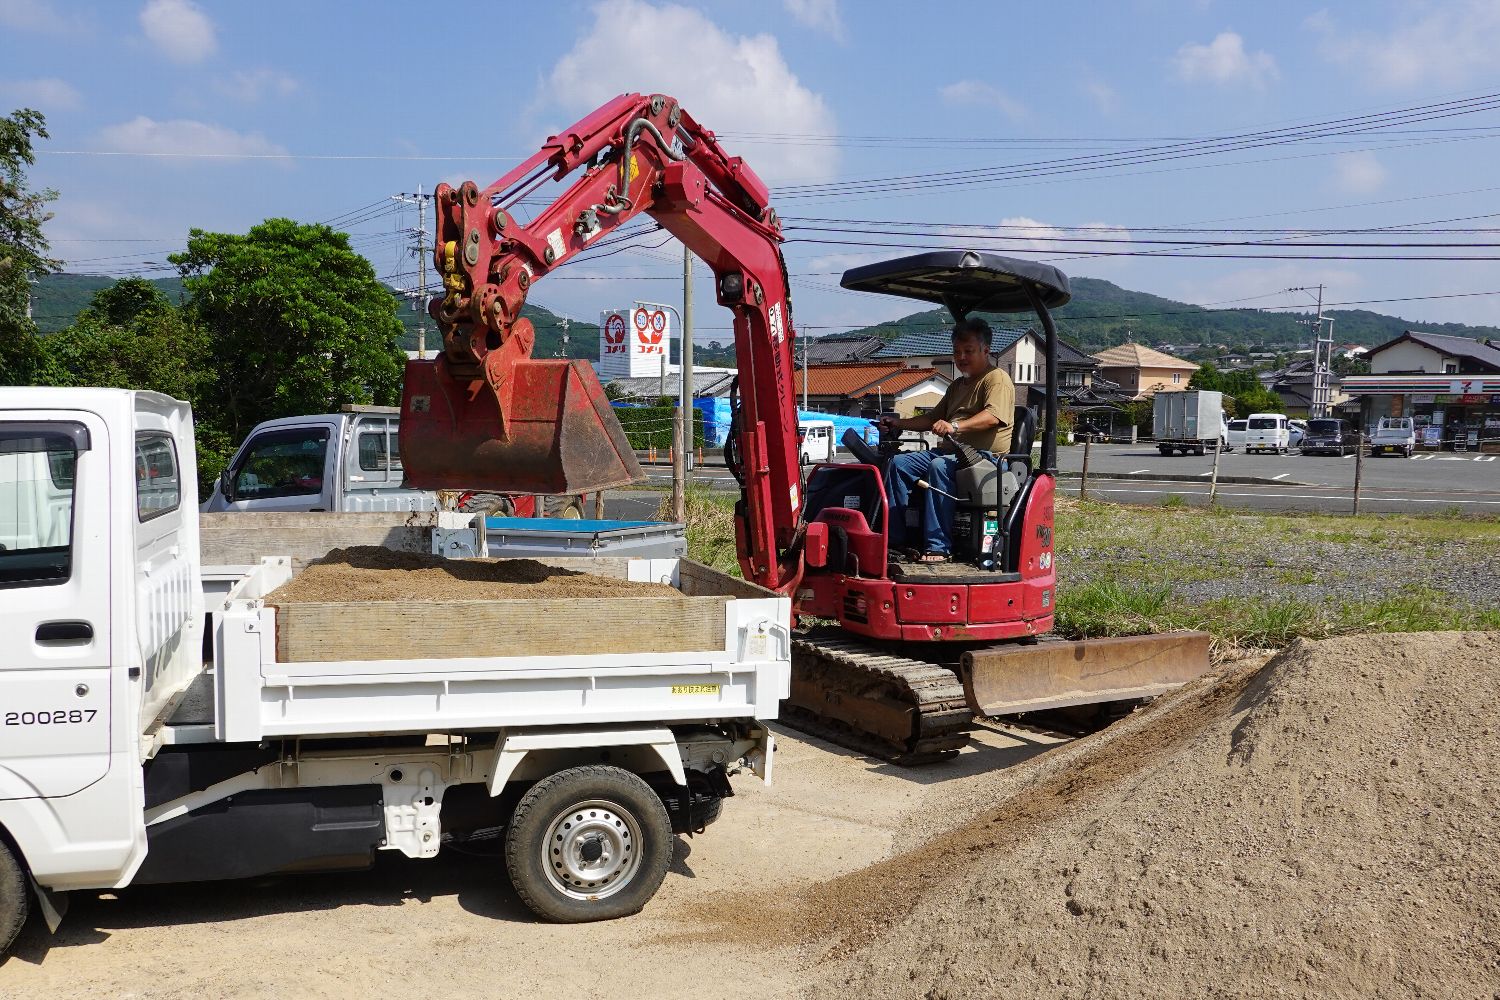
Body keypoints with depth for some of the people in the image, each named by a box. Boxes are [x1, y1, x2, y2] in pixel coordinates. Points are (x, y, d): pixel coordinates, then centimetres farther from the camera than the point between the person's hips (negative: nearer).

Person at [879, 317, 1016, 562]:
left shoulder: (998, 379, -3)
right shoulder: (958, 386, 27)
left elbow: (993, 417, -22)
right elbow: (933, 418, 34)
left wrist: (956, 427, -36)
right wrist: (900, 423, 19)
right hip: (951, 452, 9)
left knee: (939, 466, -36)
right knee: (899, 463, -7)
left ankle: (938, 546, -38)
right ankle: (895, 537, -12)